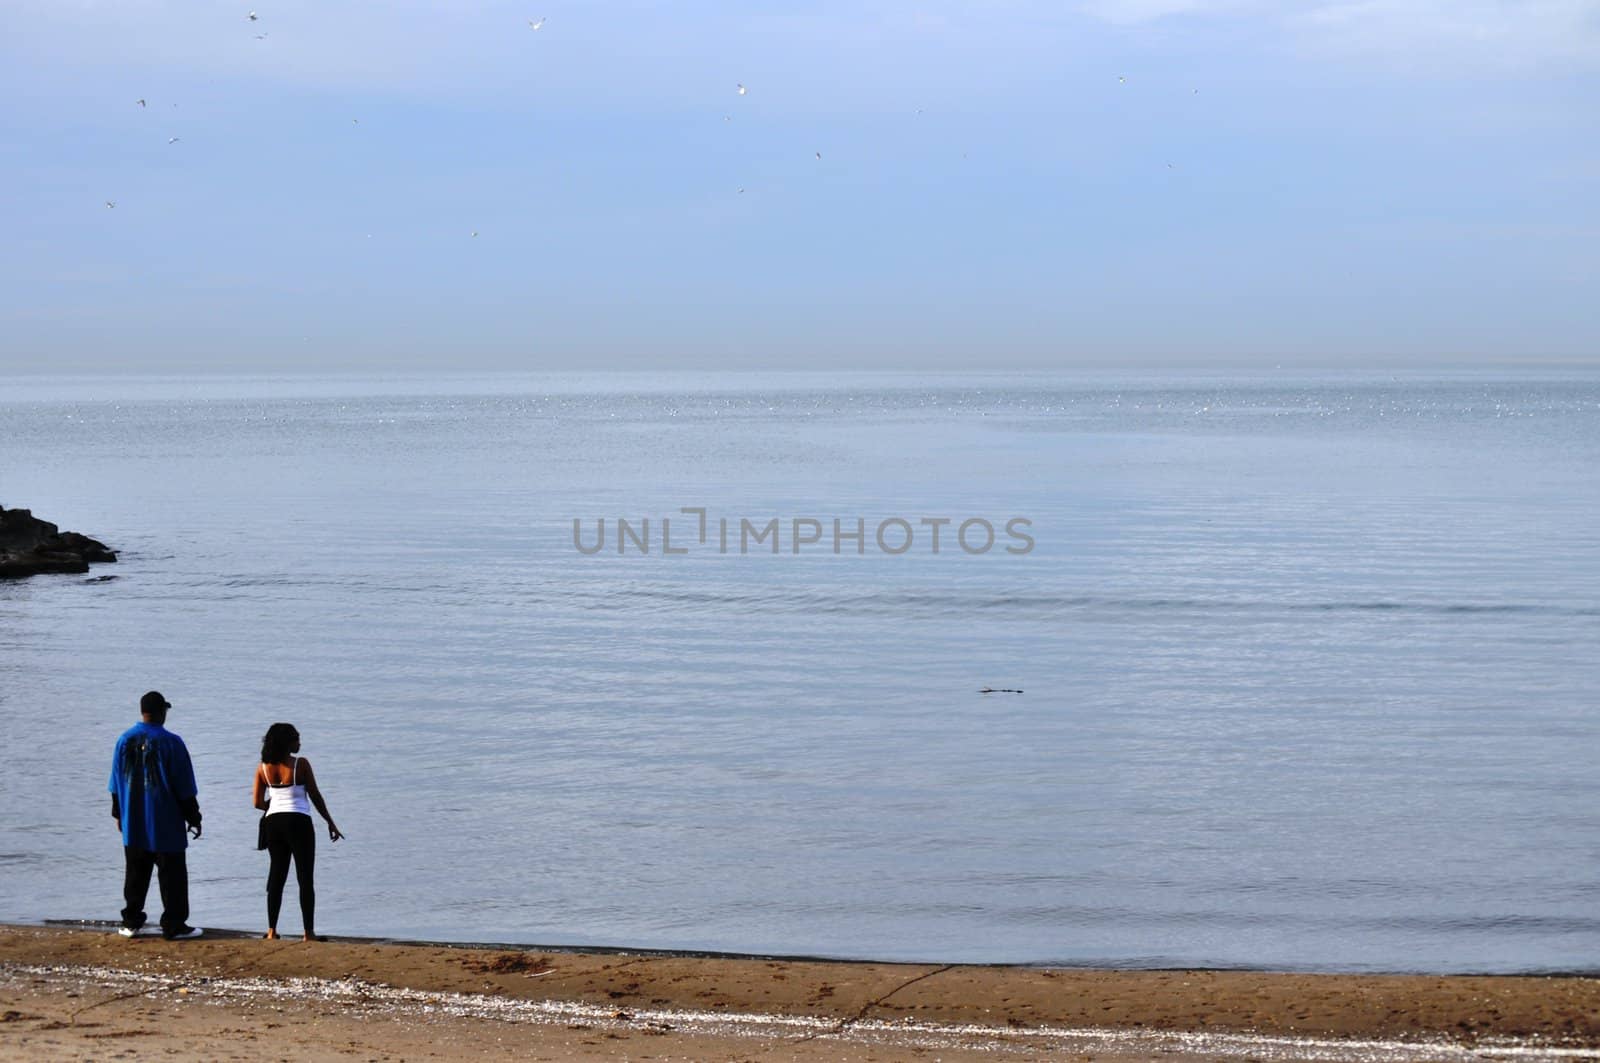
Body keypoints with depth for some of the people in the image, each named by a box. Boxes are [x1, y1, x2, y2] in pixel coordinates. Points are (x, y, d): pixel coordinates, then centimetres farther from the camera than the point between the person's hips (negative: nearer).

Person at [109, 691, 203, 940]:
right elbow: (184, 788, -8)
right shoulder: (171, 742, -13)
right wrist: (193, 818, 0)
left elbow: (116, 783, 10)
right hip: (166, 824, -5)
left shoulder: (125, 740, 1)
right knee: (172, 873, 2)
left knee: (136, 873, 13)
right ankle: (174, 926, 1)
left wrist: (118, 814, 20)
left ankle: (132, 922, 15)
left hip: (133, 824, 5)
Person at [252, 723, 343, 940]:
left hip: (273, 823, 5)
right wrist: (330, 823, 5)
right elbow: (315, 797, -5)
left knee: (277, 875, 15)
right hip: (298, 822, -5)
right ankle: (309, 932, 0)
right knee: (305, 878, 1)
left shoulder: (263, 768, 3)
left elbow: (258, 803, 4)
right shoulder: (301, 764, -10)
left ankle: (272, 931, 11)